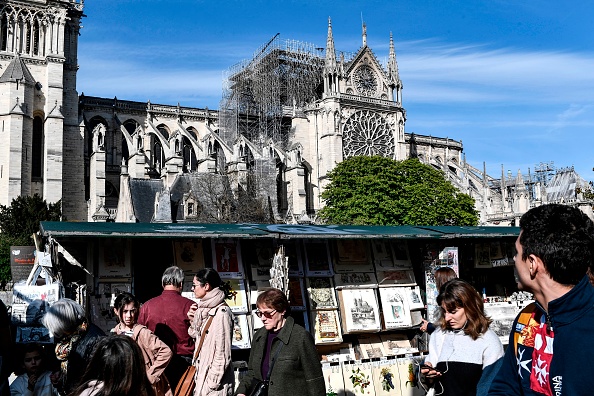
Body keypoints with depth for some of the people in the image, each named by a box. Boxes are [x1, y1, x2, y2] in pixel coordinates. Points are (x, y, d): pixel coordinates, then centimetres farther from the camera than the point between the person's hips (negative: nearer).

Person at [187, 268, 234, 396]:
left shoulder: (221, 313, -16)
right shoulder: (204, 310, 9)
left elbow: (223, 355, -17)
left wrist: (211, 385, -16)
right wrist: (195, 322, 3)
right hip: (202, 378, 8)